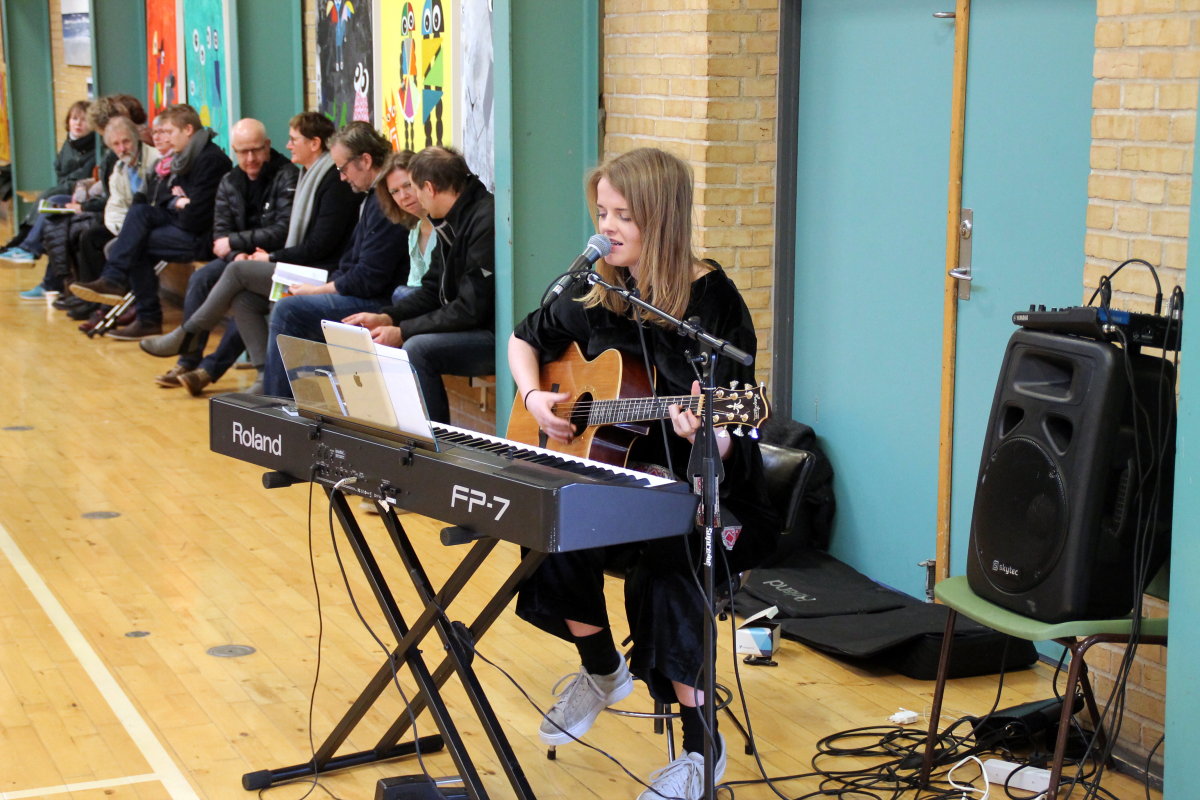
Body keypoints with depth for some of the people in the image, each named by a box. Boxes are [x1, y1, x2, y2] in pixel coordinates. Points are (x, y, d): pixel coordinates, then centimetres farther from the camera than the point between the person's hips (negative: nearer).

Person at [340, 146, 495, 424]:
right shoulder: (450, 223, 11)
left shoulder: (486, 221, -20)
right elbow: (432, 291, 15)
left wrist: (403, 331, -17)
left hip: (496, 337, -10)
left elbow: (472, 309, -22)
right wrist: (386, 317, -1)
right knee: (381, 343, 5)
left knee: (417, 348, -27)